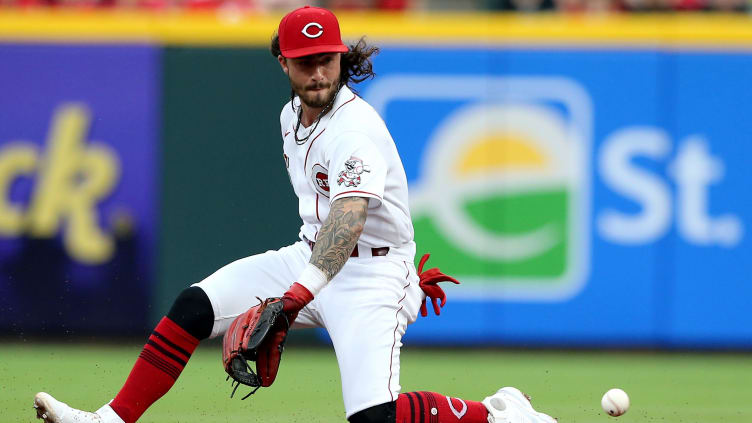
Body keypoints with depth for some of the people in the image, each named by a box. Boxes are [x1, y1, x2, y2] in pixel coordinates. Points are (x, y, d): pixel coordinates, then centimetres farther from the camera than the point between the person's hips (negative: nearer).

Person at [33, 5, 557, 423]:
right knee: (193, 307, -8)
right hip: (312, 256, 8)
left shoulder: (357, 129, -24)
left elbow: (350, 217, -41)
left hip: (371, 271, -8)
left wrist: (304, 289, -54)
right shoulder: (292, 116, 5)